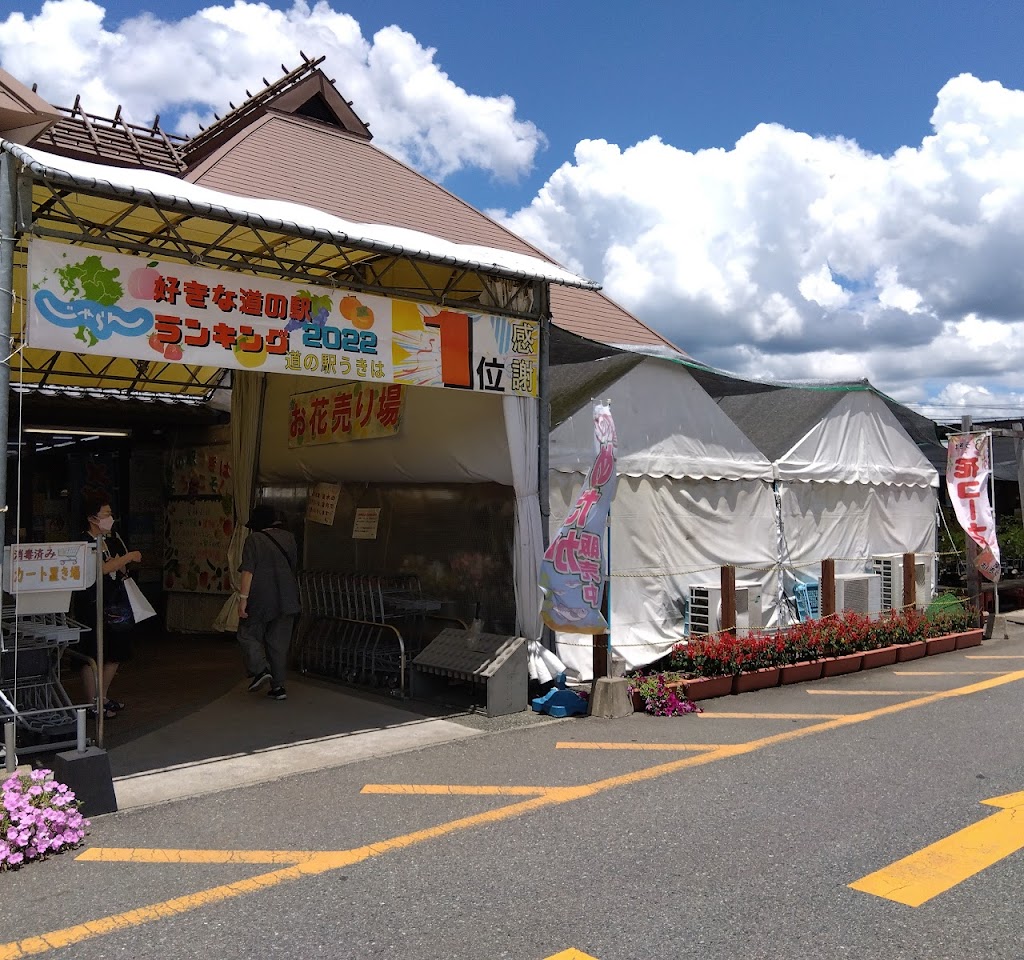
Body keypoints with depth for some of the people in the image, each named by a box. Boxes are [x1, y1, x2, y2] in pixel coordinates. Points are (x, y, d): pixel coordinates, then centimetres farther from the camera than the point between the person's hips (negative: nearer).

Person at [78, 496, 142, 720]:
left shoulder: (112, 538, 12)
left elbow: (122, 571, 17)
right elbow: (102, 569, -24)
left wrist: (122, 567, -5)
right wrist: (129, 557, -16)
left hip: (115, 604, 9)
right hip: (93, 606, -8)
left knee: (116, 654, 14)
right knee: (93, 656, -1)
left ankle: (102, 697, 28)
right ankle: (92, 705, 8)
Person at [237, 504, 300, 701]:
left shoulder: (254, 540, -8)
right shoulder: (288, 538, 7)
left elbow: (248, 572, -13)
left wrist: (243, 598, -12)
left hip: (260, 598, -5)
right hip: (286, 600, 5)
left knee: (248, 635, 13)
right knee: (279, 642, 9)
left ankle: (260, 669, -6)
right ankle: (278, 686, 10)